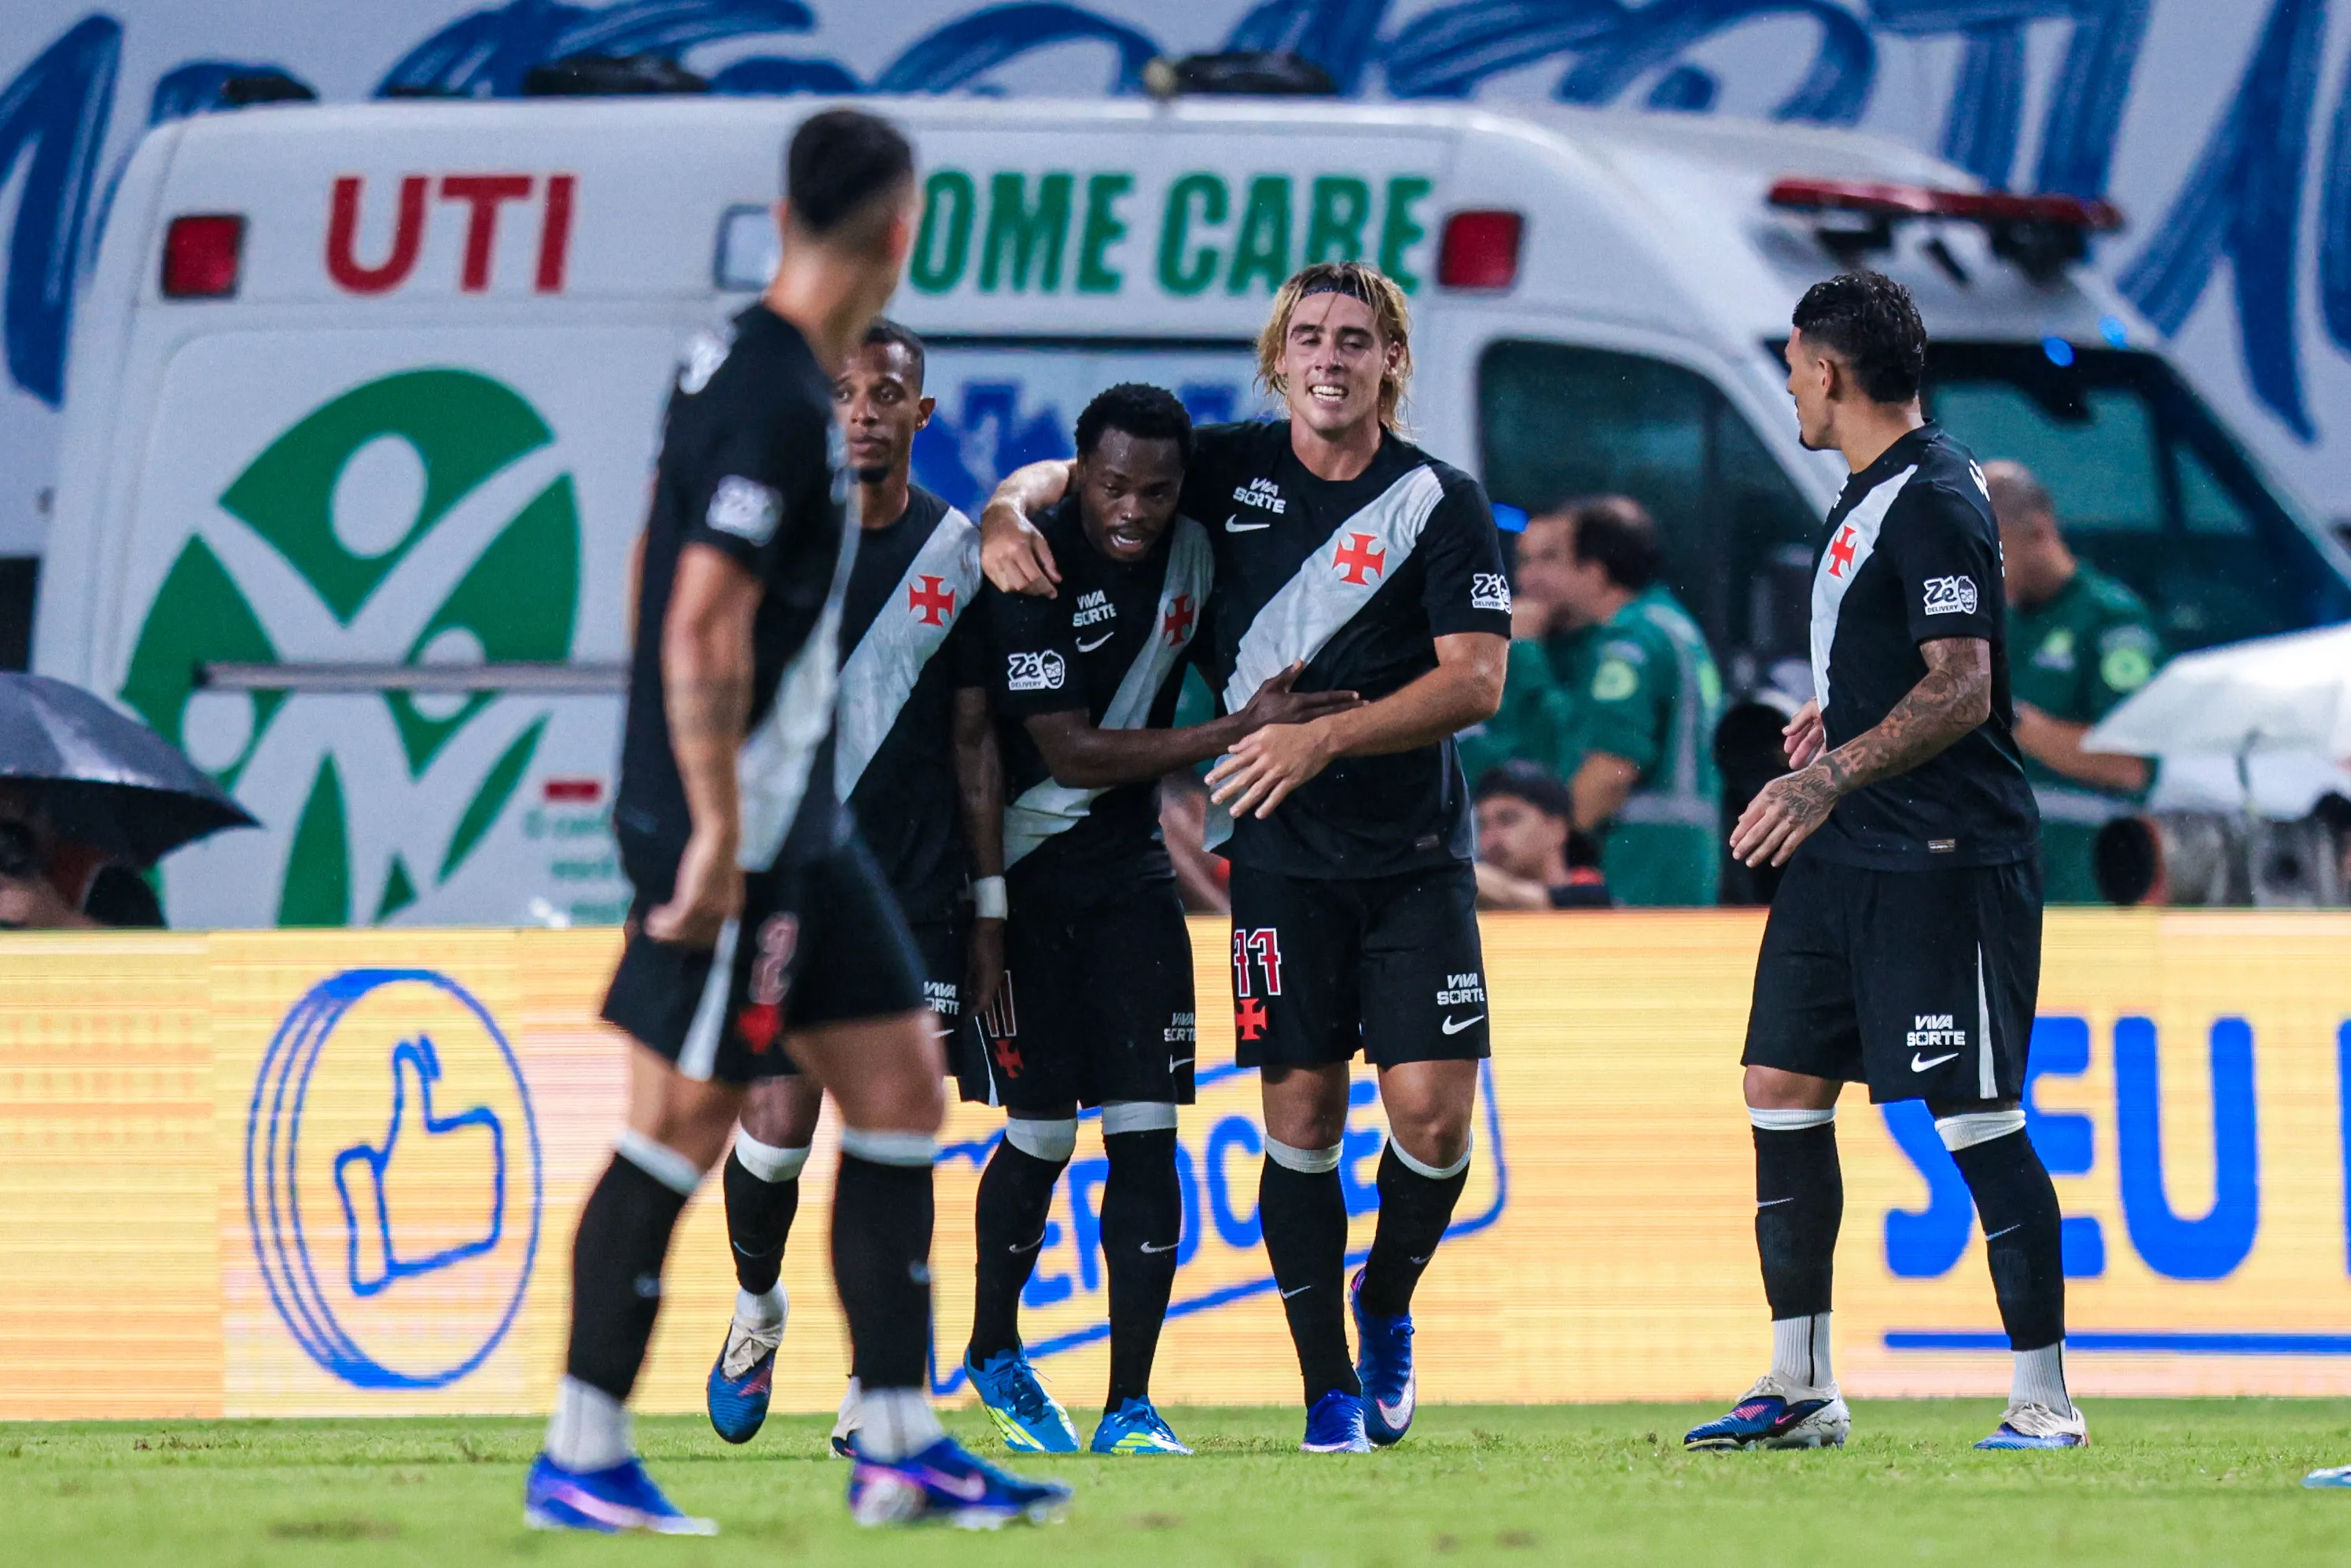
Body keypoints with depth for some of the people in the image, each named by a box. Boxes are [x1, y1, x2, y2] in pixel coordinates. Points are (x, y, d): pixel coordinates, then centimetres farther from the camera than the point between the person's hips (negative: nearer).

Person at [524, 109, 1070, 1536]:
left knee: (901, 1083, 10)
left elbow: (666, 570, 22)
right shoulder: (775, 401, -19)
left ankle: (900, 1444, 12)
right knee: (684, 1122, -4)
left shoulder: (754, 370, 11)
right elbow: (701, 627, -24)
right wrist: (717, 833, -23)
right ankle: (580, 1460, 3)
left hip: (793, 820, 10)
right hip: (733, 823, -10)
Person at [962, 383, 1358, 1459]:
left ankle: (1130, 1404, -2)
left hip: (1128, 857, 5)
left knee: (1146, 1128, -5)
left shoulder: (1191, 549, -1)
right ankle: (993, 1351, 24)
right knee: (1041, 1134, -2)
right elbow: (1072, 754, -22)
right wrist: (1238, 733, -23)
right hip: (1024, 860, -5)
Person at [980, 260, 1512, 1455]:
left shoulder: (1441, 503, -4)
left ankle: (1386, 1301, 21)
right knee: (1301, 1112, -2)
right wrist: (1009, 514, -13)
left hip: (1415, 852, -1)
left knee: (1433, 1109, -9)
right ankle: (1328, 1383, 9)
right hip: (1282, 854, 1)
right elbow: (1069, 475, 11)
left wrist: (1328, 736, -21)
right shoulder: (1234, 470, 3)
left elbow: (1477, 682, -11)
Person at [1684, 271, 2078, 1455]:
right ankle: (1800, 1389, 15)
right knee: (1781, 1090, 9)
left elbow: (1962, 691, -22)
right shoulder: (1868, 495, 16)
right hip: (1844, 856, 10)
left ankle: (2043, 1396, -5)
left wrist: (1835, 773, -26)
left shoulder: (1933, 503, -15)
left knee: (1977, 1119, -9)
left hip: (1942, 858, -10)